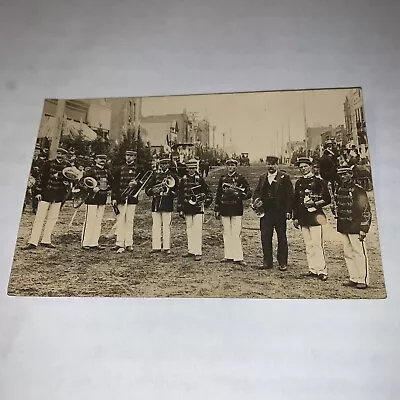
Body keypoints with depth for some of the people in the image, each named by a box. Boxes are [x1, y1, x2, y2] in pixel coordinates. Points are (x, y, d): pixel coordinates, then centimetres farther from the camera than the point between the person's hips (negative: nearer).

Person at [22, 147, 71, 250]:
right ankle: (33, 242, -1)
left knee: (53, 218, 8)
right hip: (46, 193, -3)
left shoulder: (68, 166, 3)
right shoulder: (48, 164, -3)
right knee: (40, 217, -3)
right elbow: (41, 177, -3)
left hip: (58, 195, 3)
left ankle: (46, 240, 18)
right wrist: (38, 192, -7)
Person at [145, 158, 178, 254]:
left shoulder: (173, 176, 7)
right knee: (156, 226, 3)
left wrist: (169, 193, -14)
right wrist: (153, 190, -12)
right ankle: (156, 246, 9)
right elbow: (147, 190, 10)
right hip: (156, 203, 3)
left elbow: (177, 191, 4)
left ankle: (166, 247, 2)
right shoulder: (155, 175, 14)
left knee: (166, 226, -3)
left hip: (167, 204, -3)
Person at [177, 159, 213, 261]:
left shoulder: (200, 179, -1)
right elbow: (180, 195, 9)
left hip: (198, 208, -4)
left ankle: (198, 253, -2)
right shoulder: (183, 179, 7)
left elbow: (208, 192, 6)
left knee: (197, 230, -5)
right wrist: (180, 209, 6)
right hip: (187, 208, 4)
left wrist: (206, 203, -3)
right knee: (189, 230, 10)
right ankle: (191, 251, 20)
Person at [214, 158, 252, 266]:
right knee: (227, 233, 8)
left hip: (236, 210, -4)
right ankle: (228, 256, 17)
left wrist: (239, 195, -19)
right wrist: (217, 209, 12)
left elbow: (249, 193, 1)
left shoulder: (241, 178, 1)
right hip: (224, 209, 4)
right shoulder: (222, 178, 12)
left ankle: (238, 257, 0)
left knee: (236, 234, -5)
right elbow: (218, 194, 15)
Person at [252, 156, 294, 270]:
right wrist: (255, 201, -5)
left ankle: (282, 263, 15)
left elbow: (290, 195, -4)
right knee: (265, 237, 4)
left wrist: (288, 211, -10)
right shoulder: (262, 178, 14)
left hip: (280, 213, -4)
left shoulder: (284, 177, 0)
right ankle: (267, 262, 15)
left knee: (281, 238, 6)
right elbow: (257, 192, 17)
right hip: (266, 212, 4)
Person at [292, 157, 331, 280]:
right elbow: (295, 201, 17)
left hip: (316, 216, -6)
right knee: (308, 245, 9)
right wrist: (295, 217, 13)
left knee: (317, 244, -8)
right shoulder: (299, 182, 14)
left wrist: (315, 203, -16)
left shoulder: (319, 181, -2)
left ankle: (322, 271, -3)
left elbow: (327, 199, -2)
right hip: (303, 218, 6)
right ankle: (313, 269, 17)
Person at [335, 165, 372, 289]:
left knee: (359, 253, -1)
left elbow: (366, 210, -11)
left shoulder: (358, 190, -10)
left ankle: (363, 280, 8)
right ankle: (354, 279, 21)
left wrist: (363, 229, -15)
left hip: (355, 228, -7)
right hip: (343, 227, 7)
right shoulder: (339, 190, 11)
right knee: (348, 253, 11)